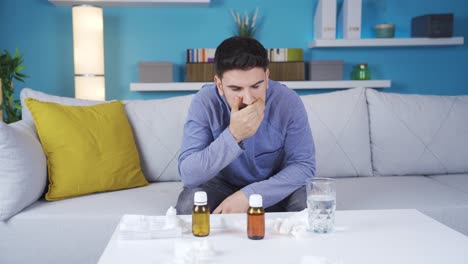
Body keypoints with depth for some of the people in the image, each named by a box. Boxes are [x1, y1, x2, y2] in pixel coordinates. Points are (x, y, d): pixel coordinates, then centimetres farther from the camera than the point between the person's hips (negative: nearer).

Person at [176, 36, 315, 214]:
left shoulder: (289, 101, -21)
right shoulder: (204, 103, -23)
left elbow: (304, 165, -20)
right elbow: (188, 175, -28)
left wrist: (249, 195, -32)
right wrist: (233, 135, -42)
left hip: (274, 187, 2)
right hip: (222, 185, -2)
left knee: (310, 204, -25)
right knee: (188, 205, -29)